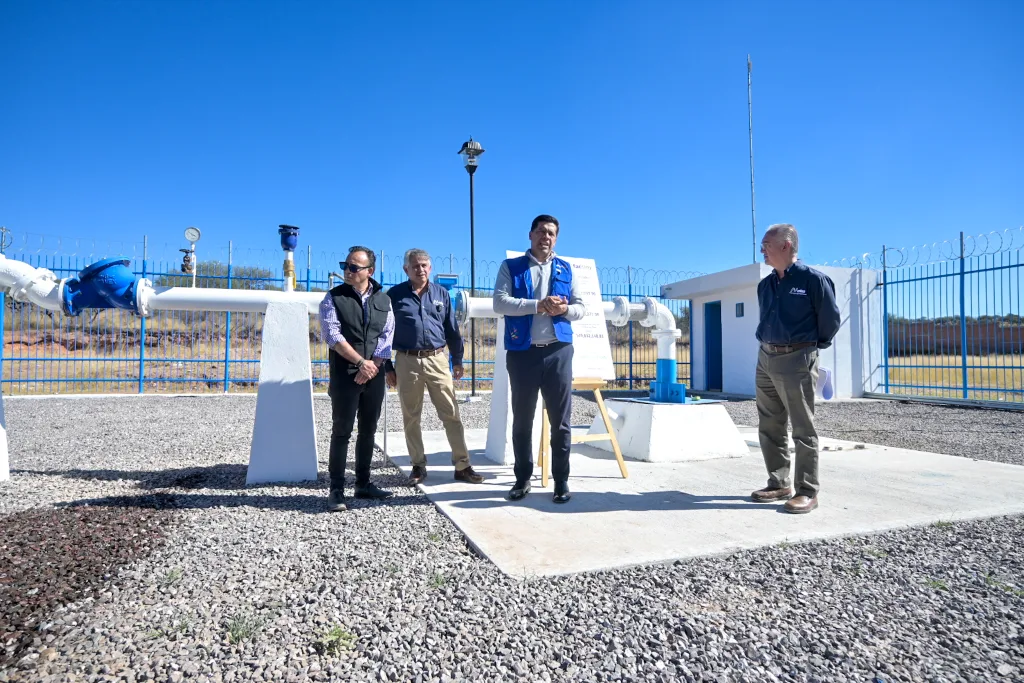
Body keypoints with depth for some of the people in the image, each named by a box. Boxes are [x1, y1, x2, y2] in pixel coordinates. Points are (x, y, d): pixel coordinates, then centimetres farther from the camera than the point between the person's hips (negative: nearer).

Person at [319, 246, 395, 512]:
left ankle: (363, 484, 22)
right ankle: (336, 490, 5)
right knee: (342, 432, -2)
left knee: (368, 430, 10)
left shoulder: (383, 300, 8)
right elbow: (333, 336, -11)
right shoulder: (334, 297, -1)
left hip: (374, 375, 4)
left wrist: (373, 367, -11)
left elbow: (387, 337, 2)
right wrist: (362, 362, -15)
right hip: (345, 375, -3)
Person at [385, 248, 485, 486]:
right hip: (407, 361, -1)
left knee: (451, 414, 1)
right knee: (411, 417, 7)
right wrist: (387, 366, 1)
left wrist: (457, 360, 11)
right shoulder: (395, 295, 2)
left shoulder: (441, 294, 8)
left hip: (437, 360, 1)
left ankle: (462, 466, 8)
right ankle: (418, 466, 21)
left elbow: (452, 329, 13)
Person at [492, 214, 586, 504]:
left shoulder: (565, 269, 13)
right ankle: (523, 479, 21)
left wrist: (565, 309, -13)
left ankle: (561, 481, 16)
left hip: (558, 352, 2)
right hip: (522, 353, -1)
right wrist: (538, 305, -18)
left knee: (561, 420, 4)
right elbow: (500, 302, -9)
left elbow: (581, 307, 10)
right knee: (522, 420, 8)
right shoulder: (511, 267, 5)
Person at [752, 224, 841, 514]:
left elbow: (830, 319, 0)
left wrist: (810, 346, 9)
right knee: (769, 427, 10)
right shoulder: (765, 284, 12)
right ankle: (779, 484, 21)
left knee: (803, 429, -2)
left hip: (797, 360, -7)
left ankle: (807, 491, 6)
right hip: (765, 359, 7)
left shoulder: (813, 279, -7)